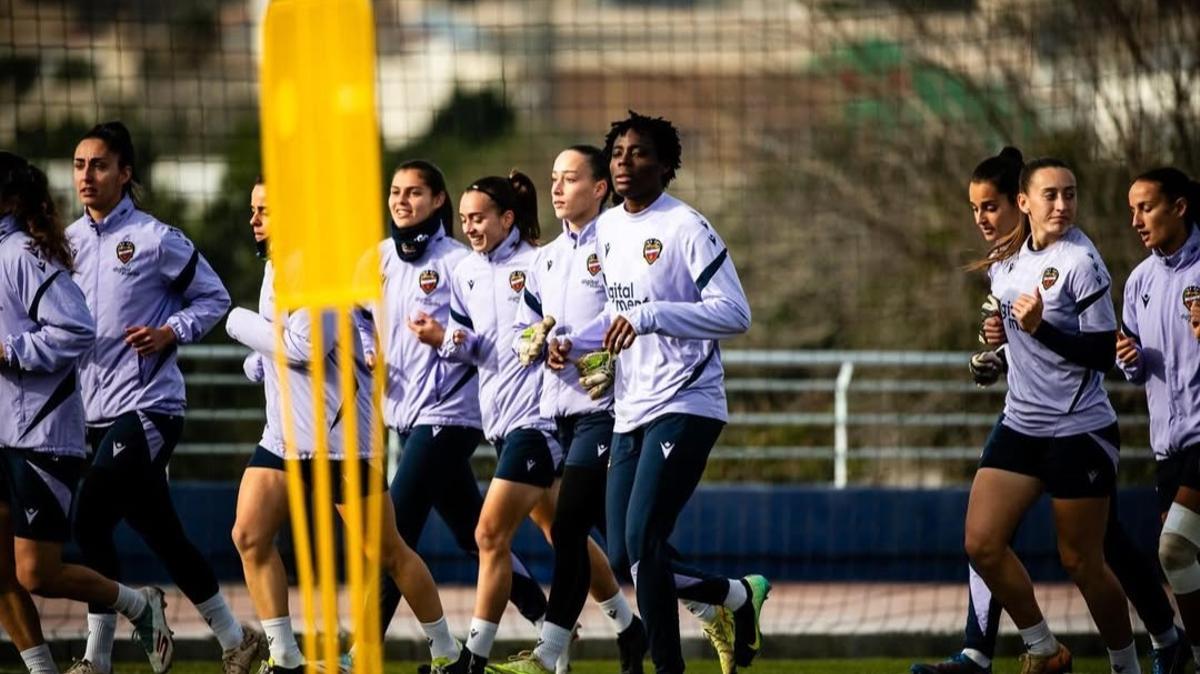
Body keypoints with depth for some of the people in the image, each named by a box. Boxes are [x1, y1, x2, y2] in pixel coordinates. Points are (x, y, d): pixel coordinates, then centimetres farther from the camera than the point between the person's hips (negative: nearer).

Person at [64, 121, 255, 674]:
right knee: (161, 535, 8)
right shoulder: (68, 241, 11)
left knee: (90, 520, -17)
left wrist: (170, 332, -13)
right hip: (98, 413, 7)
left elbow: (213, 297, 2)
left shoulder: (156, 239, -6)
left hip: (148, 405, -7)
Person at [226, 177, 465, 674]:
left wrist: (241, 323, -13)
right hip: (284, 433, 9)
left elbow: (304, 346, -26)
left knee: (387, 553, 0)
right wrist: (261, 359, 9)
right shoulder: (274, 267, 12)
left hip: (340, 435, -9)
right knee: (249, 536, -7)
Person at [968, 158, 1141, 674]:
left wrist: (1039, 328, -28)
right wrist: (999, 332, 3)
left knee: (1081, 563, -1)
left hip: (1079, 432, -7)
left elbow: (1104, 352, -18)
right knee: (981, 544, -4)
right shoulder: (1006, 259, 6)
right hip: (1020, 426, 7)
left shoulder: (1080, 262, -15)